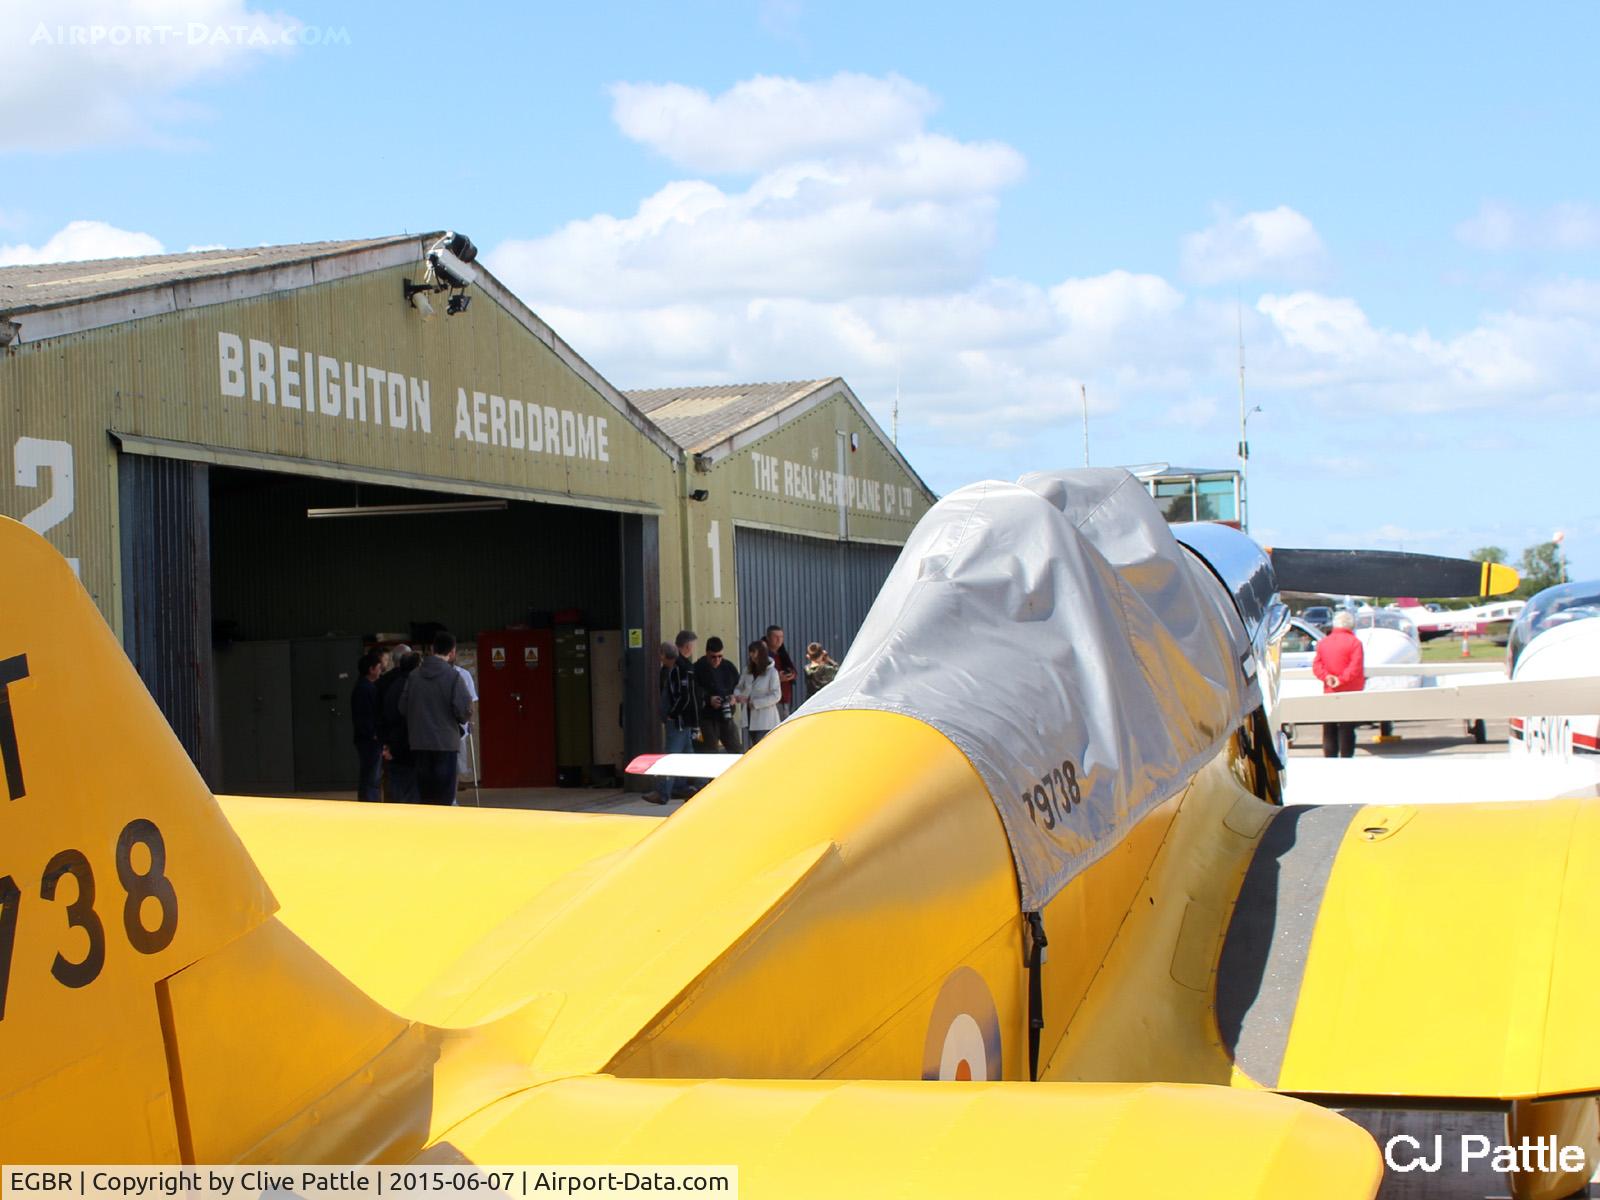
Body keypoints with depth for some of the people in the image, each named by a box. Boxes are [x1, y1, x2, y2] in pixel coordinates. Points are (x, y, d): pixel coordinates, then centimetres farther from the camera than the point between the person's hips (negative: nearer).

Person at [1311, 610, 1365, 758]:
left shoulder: (1323, 642, 7)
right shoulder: (1354, 642, -10)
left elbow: (1316, 665, 1)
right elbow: (1356, 667, -19)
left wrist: (1327, 677, -10)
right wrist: (1342, 679, -17)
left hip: (1329, 693, 4)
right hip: (1350, 692, -4)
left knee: (1329, 730, 11)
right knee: (1347, 729, 0)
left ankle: (1329, 759, 12)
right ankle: (1346, 759, -2)